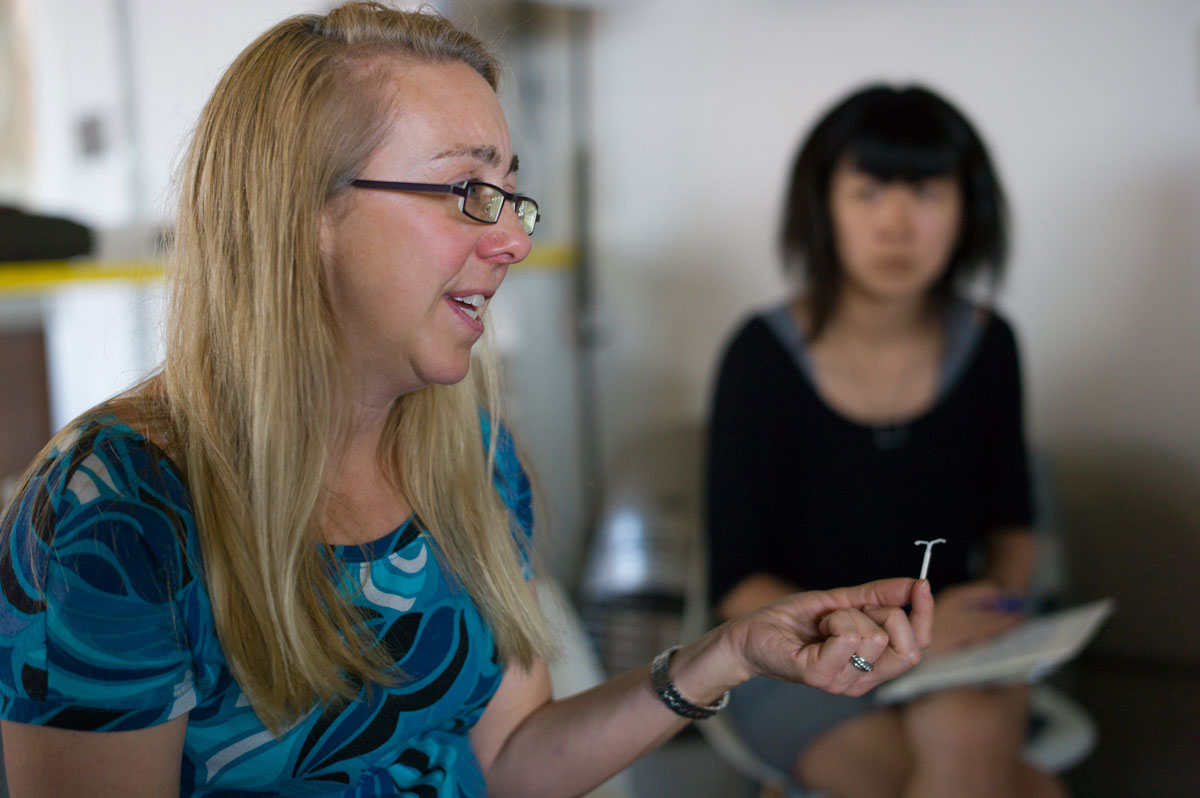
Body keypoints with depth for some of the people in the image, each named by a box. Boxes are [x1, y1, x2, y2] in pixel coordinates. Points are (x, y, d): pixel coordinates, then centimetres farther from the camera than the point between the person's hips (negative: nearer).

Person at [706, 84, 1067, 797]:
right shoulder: (763, 358, -11)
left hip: (953, 653, 3)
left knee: (967, 733, -30)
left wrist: (1001, 596, -10)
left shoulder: (987, 346, -1)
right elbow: (738, 586, -9)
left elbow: (1010, 523, 13)